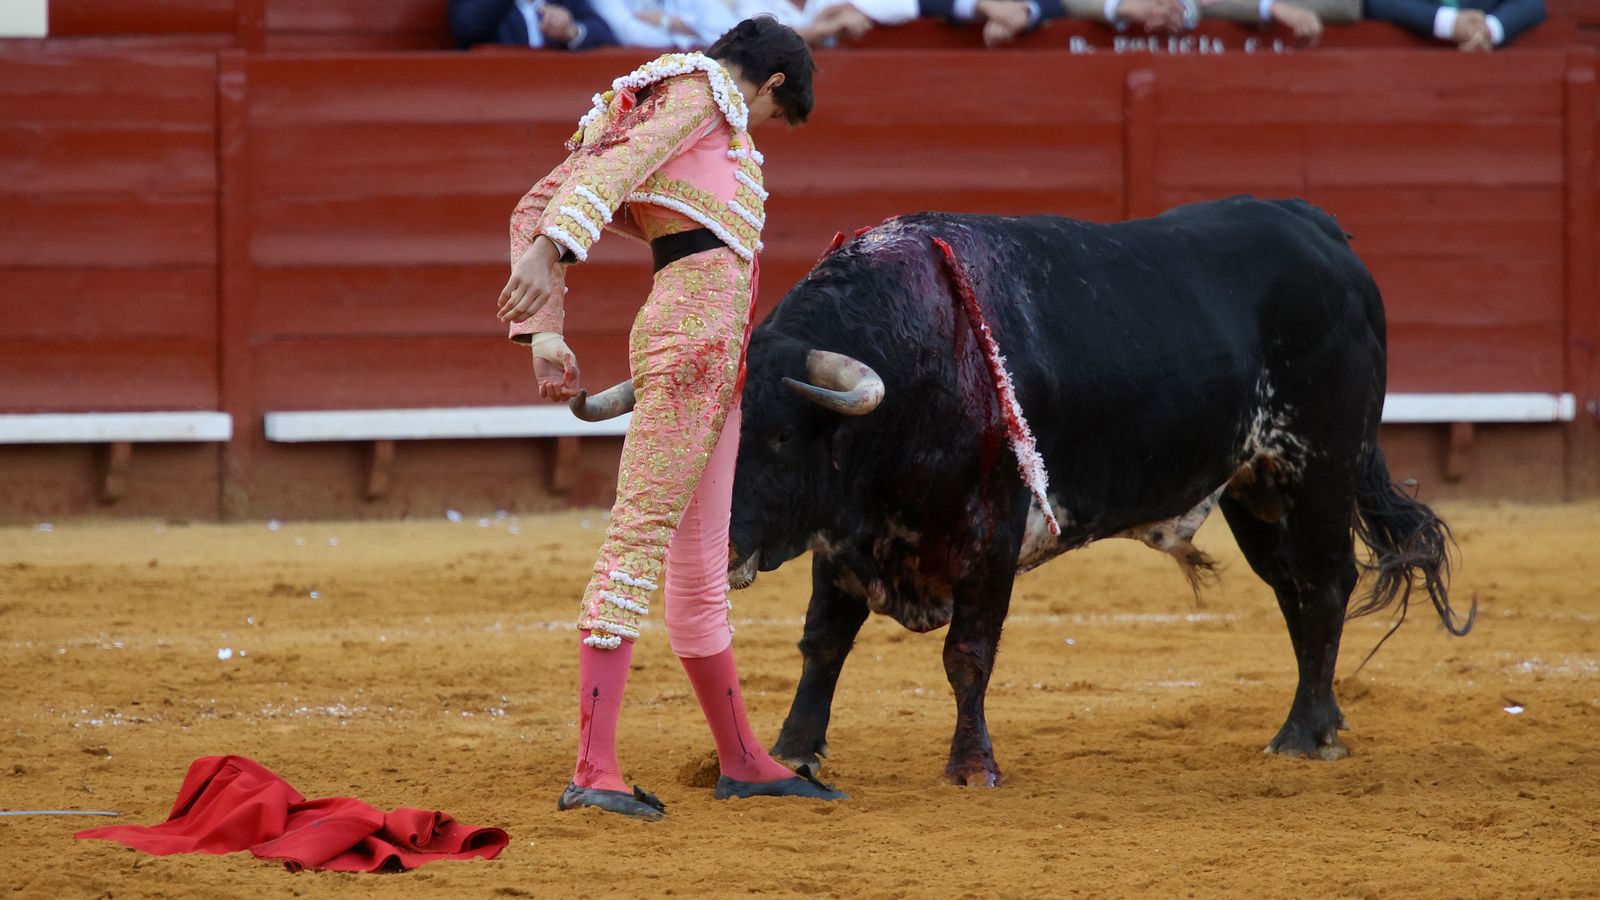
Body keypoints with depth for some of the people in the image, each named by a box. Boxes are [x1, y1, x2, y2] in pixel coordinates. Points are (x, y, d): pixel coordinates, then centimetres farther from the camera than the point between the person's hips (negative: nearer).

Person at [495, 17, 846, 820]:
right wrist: (552, 250, -34)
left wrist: (542, 332, 12)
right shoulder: (705, 92, 1)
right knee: (643, 532, -15)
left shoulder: (633, 106, 25)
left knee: (700, 564, 17)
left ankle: (742, 761, 28)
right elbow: (618, 167, -17)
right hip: (697, 316, -10)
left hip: (716, 346, 10)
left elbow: (536, 208, 21)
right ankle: (593, 769, -22)